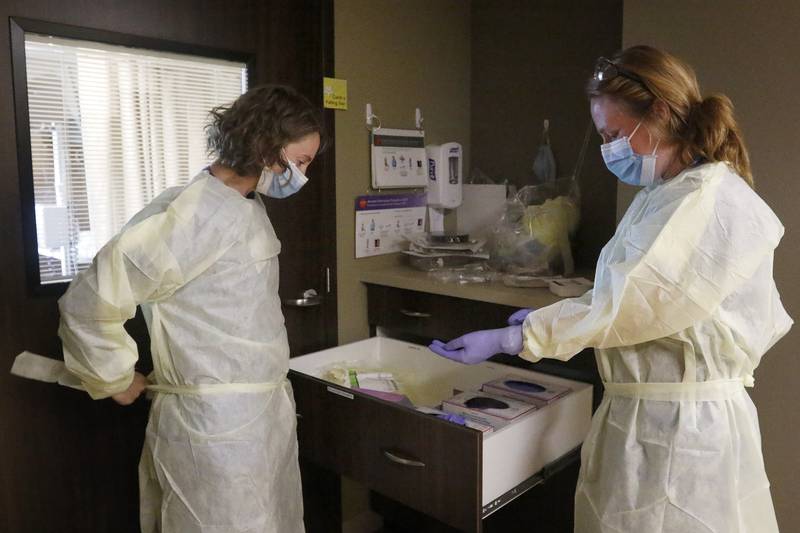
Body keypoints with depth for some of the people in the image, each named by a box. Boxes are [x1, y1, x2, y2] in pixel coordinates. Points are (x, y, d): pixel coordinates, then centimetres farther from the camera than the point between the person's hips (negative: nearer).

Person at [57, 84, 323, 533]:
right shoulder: (194, 214, -21)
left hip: (266, 415, 9)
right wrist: (118, 380, -4)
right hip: (220, 429, -8)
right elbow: (87, 305, -18)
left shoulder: (250, 207, 8)